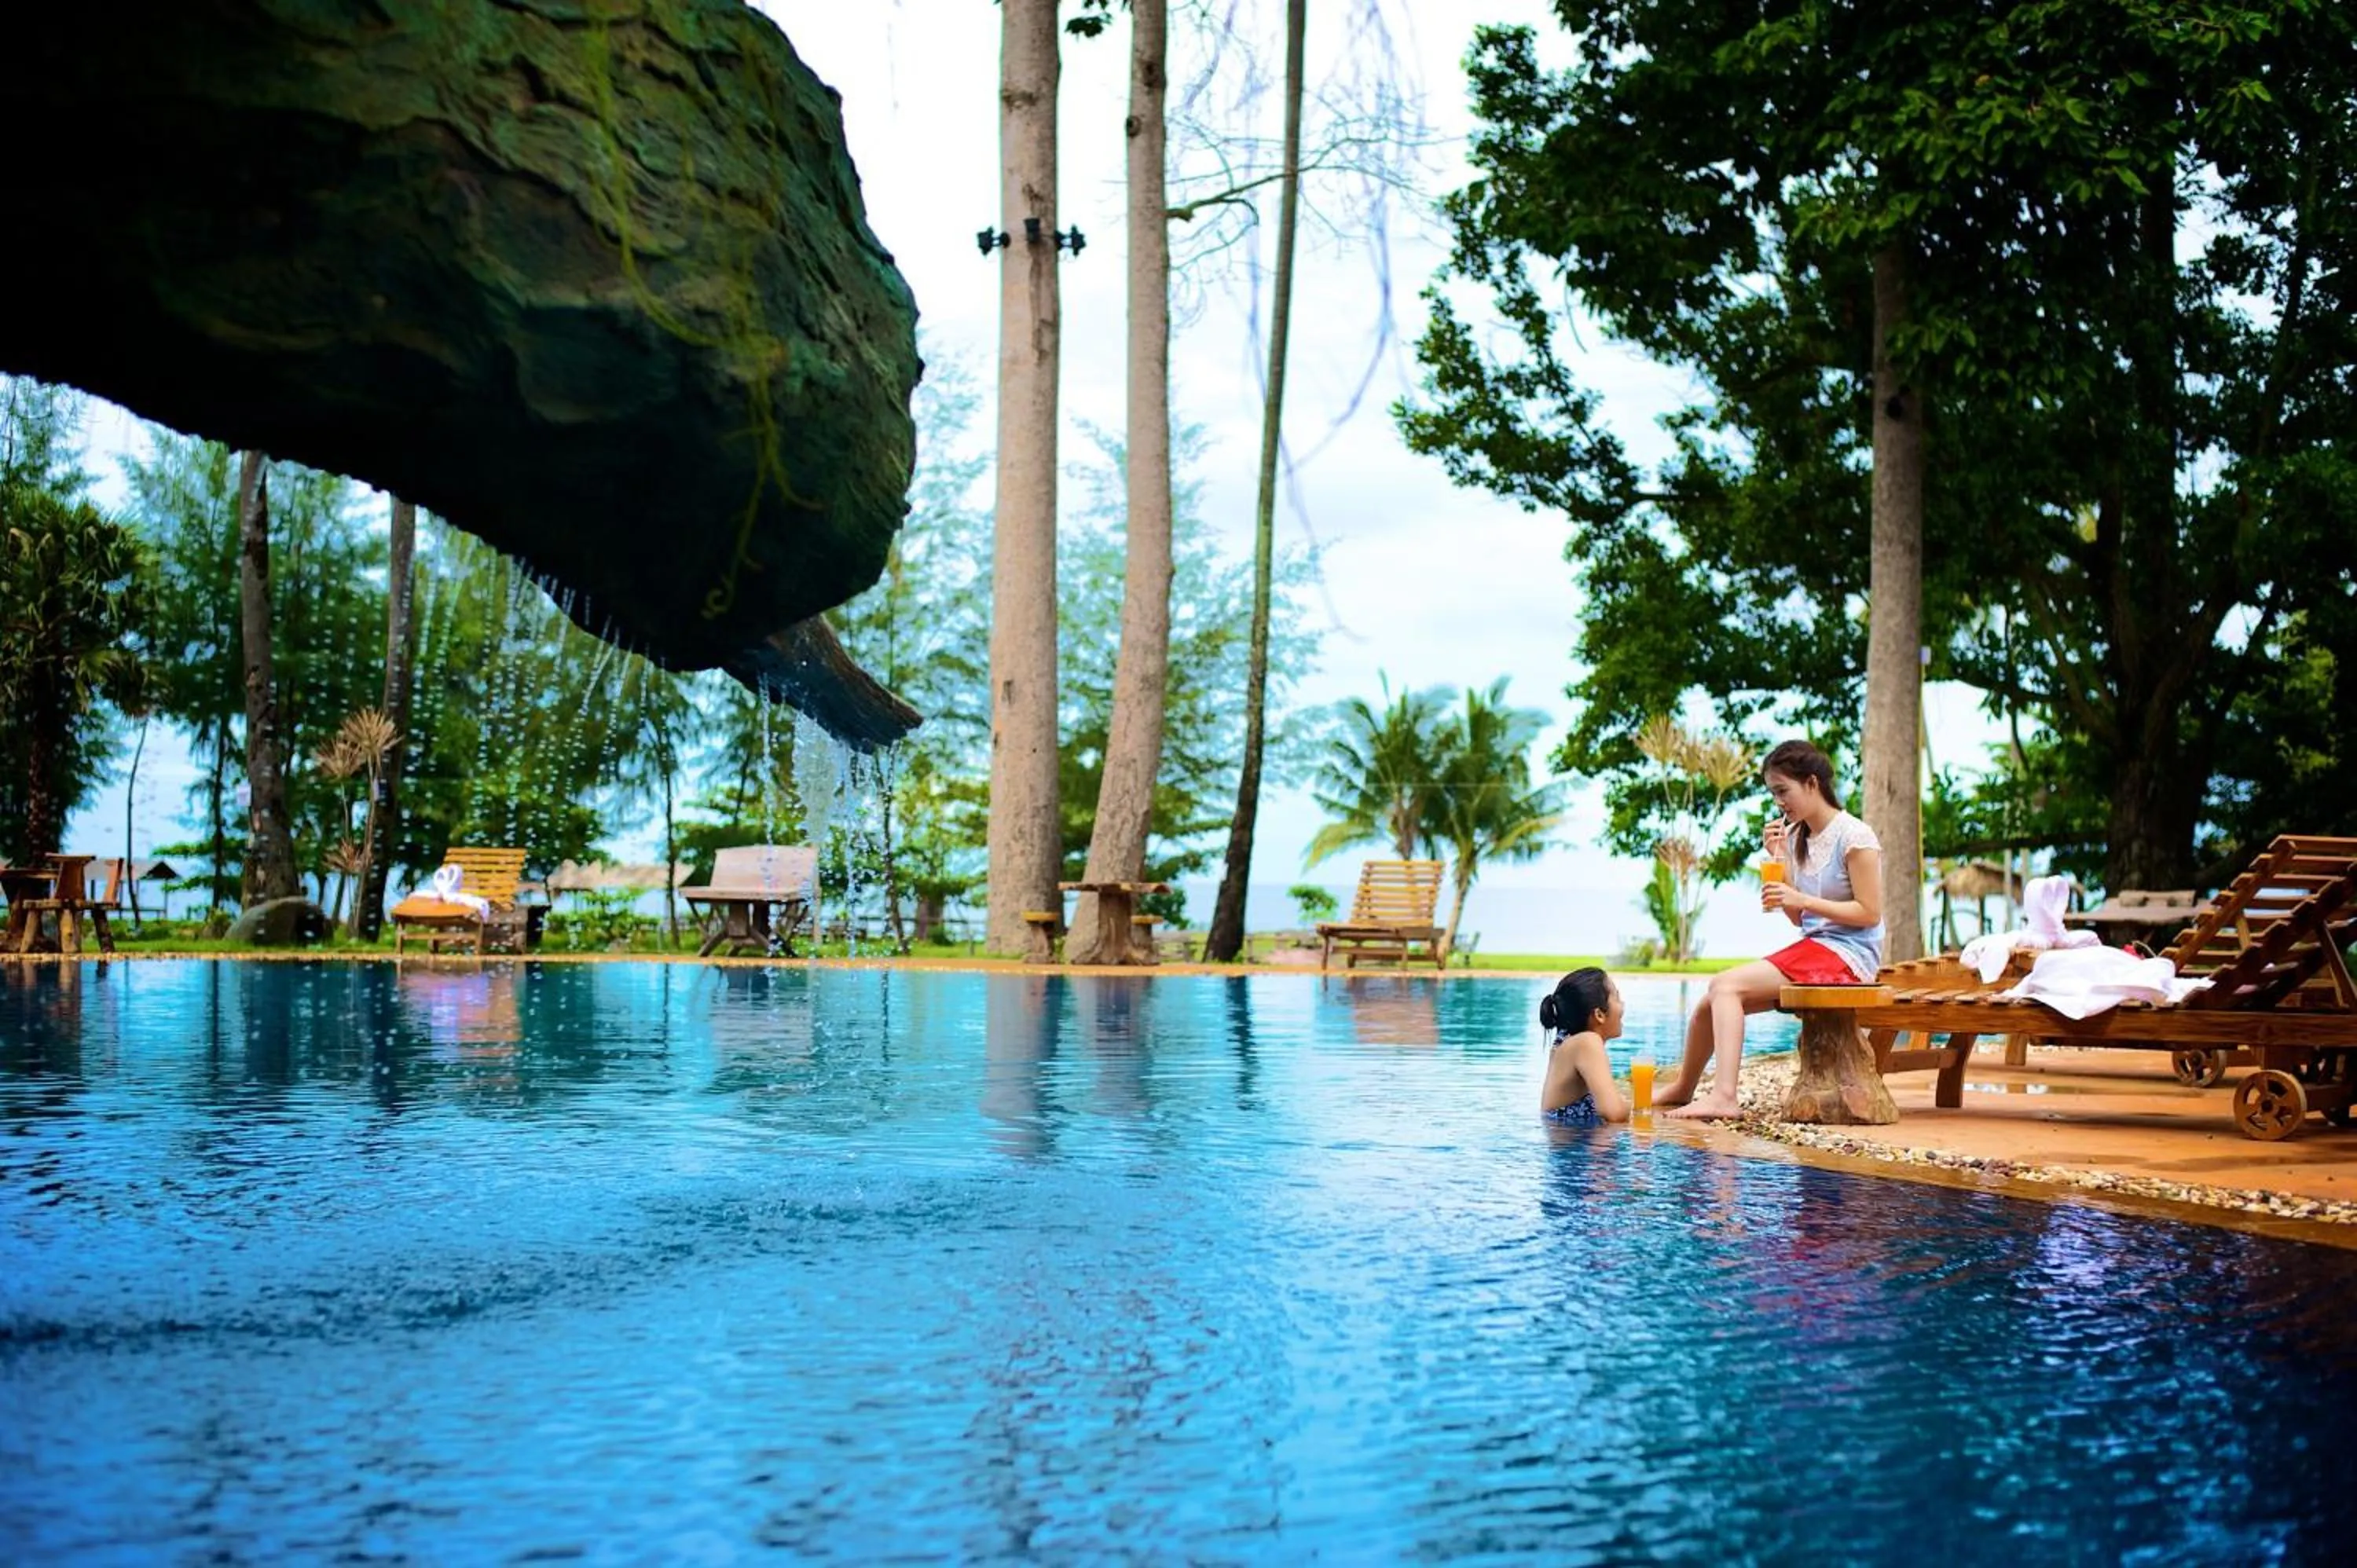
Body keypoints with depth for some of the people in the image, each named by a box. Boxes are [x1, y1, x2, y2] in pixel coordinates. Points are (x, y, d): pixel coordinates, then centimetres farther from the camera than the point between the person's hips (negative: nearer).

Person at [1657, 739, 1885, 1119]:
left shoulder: (1855, 837, -10)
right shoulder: (1796, 838, 13)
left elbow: (1869, 913, -14)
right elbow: (1797, 918, 11)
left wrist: (1801, 899, -20)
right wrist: (1779, 859, 1)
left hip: (1848, 956, -8)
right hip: (1812, 948, 8)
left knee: (1725, 985, -22)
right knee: (1712, 1002, 1)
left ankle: (1724, 1097, -30)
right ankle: (1683, 1088, 24)